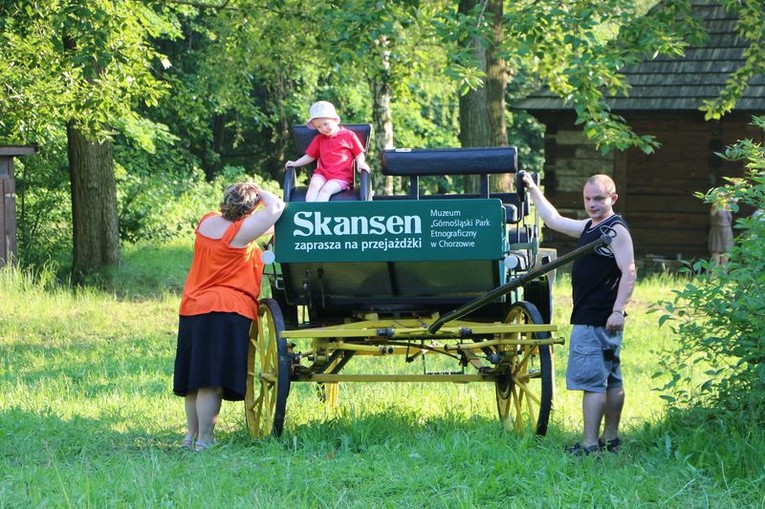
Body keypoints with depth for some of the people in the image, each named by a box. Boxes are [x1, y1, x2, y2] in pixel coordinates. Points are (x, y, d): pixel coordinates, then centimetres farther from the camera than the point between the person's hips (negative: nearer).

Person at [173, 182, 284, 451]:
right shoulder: (242, 231, -12)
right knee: (212, 383, -8)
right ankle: (204, 440, -9)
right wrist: (258, 192, 7)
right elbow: (277, 207, -10)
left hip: (191, 308, 8)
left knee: (194, 381, 16)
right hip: (226, 312, -8)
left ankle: (191, 435, 24)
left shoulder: (206, 222, 9)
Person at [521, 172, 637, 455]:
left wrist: (618, 310, -27)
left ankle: (590, 444, -13)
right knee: (611, 380, 14)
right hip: (588, 317, 10)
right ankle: (611, 438, 21)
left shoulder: (616, 231, -12)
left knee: (591, 381, -11)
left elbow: (629, 272, -20)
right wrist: (533, 190, 32)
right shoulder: (589, 227, 16)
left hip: (598, 321, -10)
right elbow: (554, 220, 30)